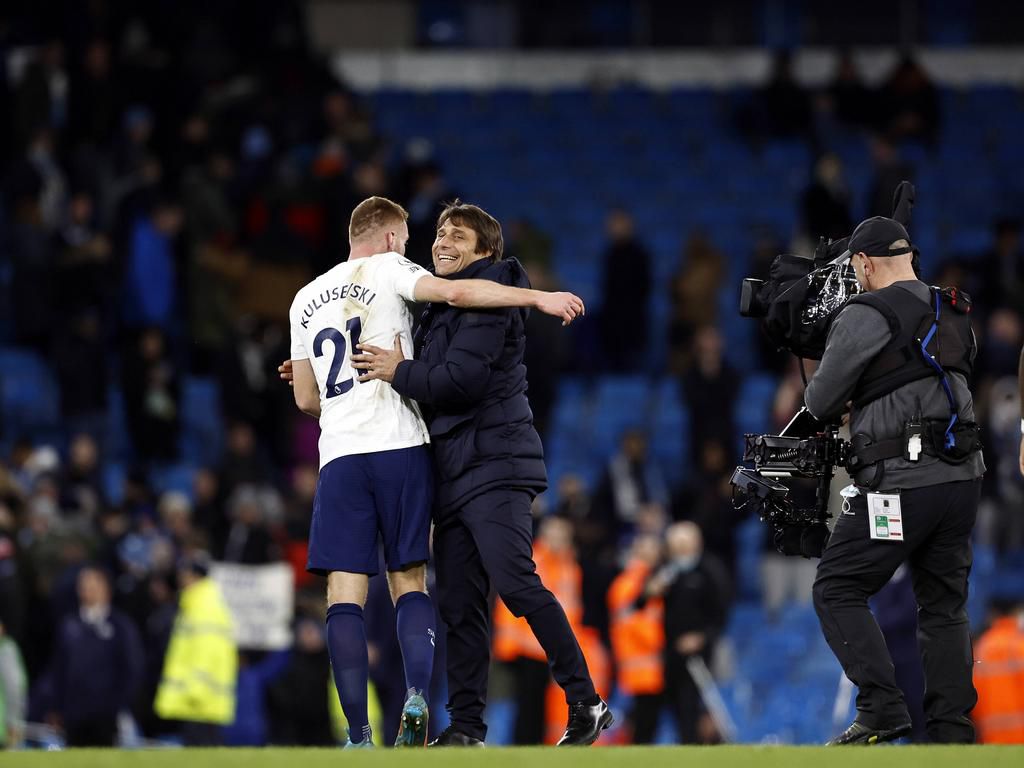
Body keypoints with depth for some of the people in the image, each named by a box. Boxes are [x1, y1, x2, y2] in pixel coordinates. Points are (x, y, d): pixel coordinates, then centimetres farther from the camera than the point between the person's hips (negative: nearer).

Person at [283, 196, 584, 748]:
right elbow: (454, 292, -13)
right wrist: (539, 298, -10)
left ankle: (359, 736, -12)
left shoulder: (307, 299, 19)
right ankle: (416, 697, -15)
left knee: (345, 595, -2)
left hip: (339, 455, 2)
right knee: (409, 582, 7)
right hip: (400, 448, -2)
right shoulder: (387, 269, 6)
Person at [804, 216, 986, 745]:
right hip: (962, 477, 7)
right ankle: (952, 730, 7)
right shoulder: (955, 316, 14)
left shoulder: (865, 316, -7)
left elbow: (820, 403, -3)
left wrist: (838, 402, 20)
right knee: (944, 605, 13)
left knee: (837, 590, 2)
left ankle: (881, 707, -10)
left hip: (901, 483, -7)